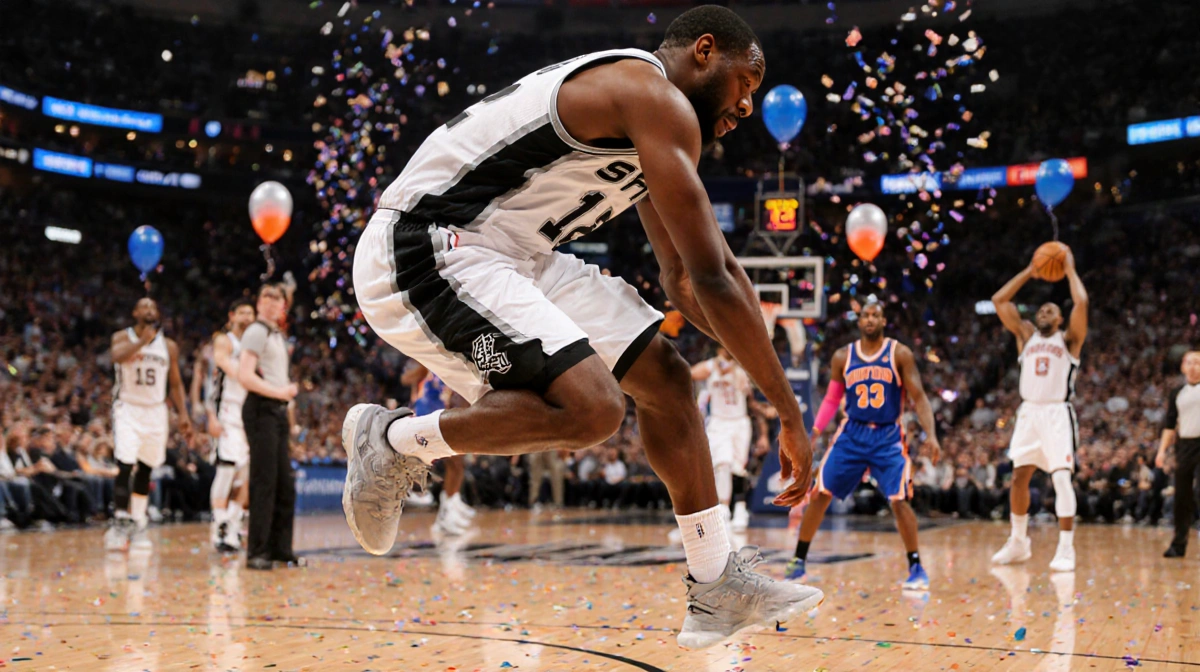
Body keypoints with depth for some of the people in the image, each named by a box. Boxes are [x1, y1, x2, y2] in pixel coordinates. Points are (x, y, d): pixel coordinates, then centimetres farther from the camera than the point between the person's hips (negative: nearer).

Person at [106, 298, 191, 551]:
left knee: (145, 471, 8)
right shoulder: (123, 337, -2)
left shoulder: (169, 346, 7)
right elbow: (116, 356, -25)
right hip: (127, 409, -3)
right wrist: (141, 342, -35)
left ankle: (138, 526, 16)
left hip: (155, 411, 3)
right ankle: (120, 524, -12)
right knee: (125, 467, -15)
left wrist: (182, 413, 3)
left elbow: (175, 383, 12)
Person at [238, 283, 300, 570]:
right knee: (264, 483, -9)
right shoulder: (256, 332, -8)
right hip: (261, 409, -9)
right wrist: (279, 392, -17)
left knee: (284, 485, 10)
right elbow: (245, 376, -18)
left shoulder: (276, 334, 21)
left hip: (277, 410, 9)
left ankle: (280, 548, 17)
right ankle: (257, 552, -6)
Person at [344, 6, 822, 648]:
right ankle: (394, 441, -5)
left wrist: (773, 376, 15)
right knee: (590, 406, -27)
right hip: (423, 250, -11)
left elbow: (684, 281, 25)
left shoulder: (650, 125, 19)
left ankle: (716, 588, 16)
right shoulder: (655, 96, -14)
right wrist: (790, 413, -13)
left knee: (663, 374, 10)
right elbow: (712, 280, -18)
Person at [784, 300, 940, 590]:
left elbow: (918, 397, -7)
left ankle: (916, 568, -2)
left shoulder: (900, 354, -5)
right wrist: (813, 432, 1)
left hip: (888, 437, -3)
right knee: (819, 494, -2)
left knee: (899, 500, -15)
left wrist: (931, 434, -21)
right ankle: (799, 561, 10)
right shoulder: (843, 356, 3)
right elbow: (832, 399, 12)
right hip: (852, 433, 3)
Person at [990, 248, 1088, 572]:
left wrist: (1070, 270, 1)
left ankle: (1066, 550, -13)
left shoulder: (1069, 339, 5)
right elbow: (1000, 300, 10)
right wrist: (1029, 272, 12)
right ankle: (1018, 543, 21)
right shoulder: (1026, 335, 16)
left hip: (1058, 414, -4)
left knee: (1062, 478, -14)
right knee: (1019, 477, 6)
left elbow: (1081, 302, -11)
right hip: (1029, 412, 4)